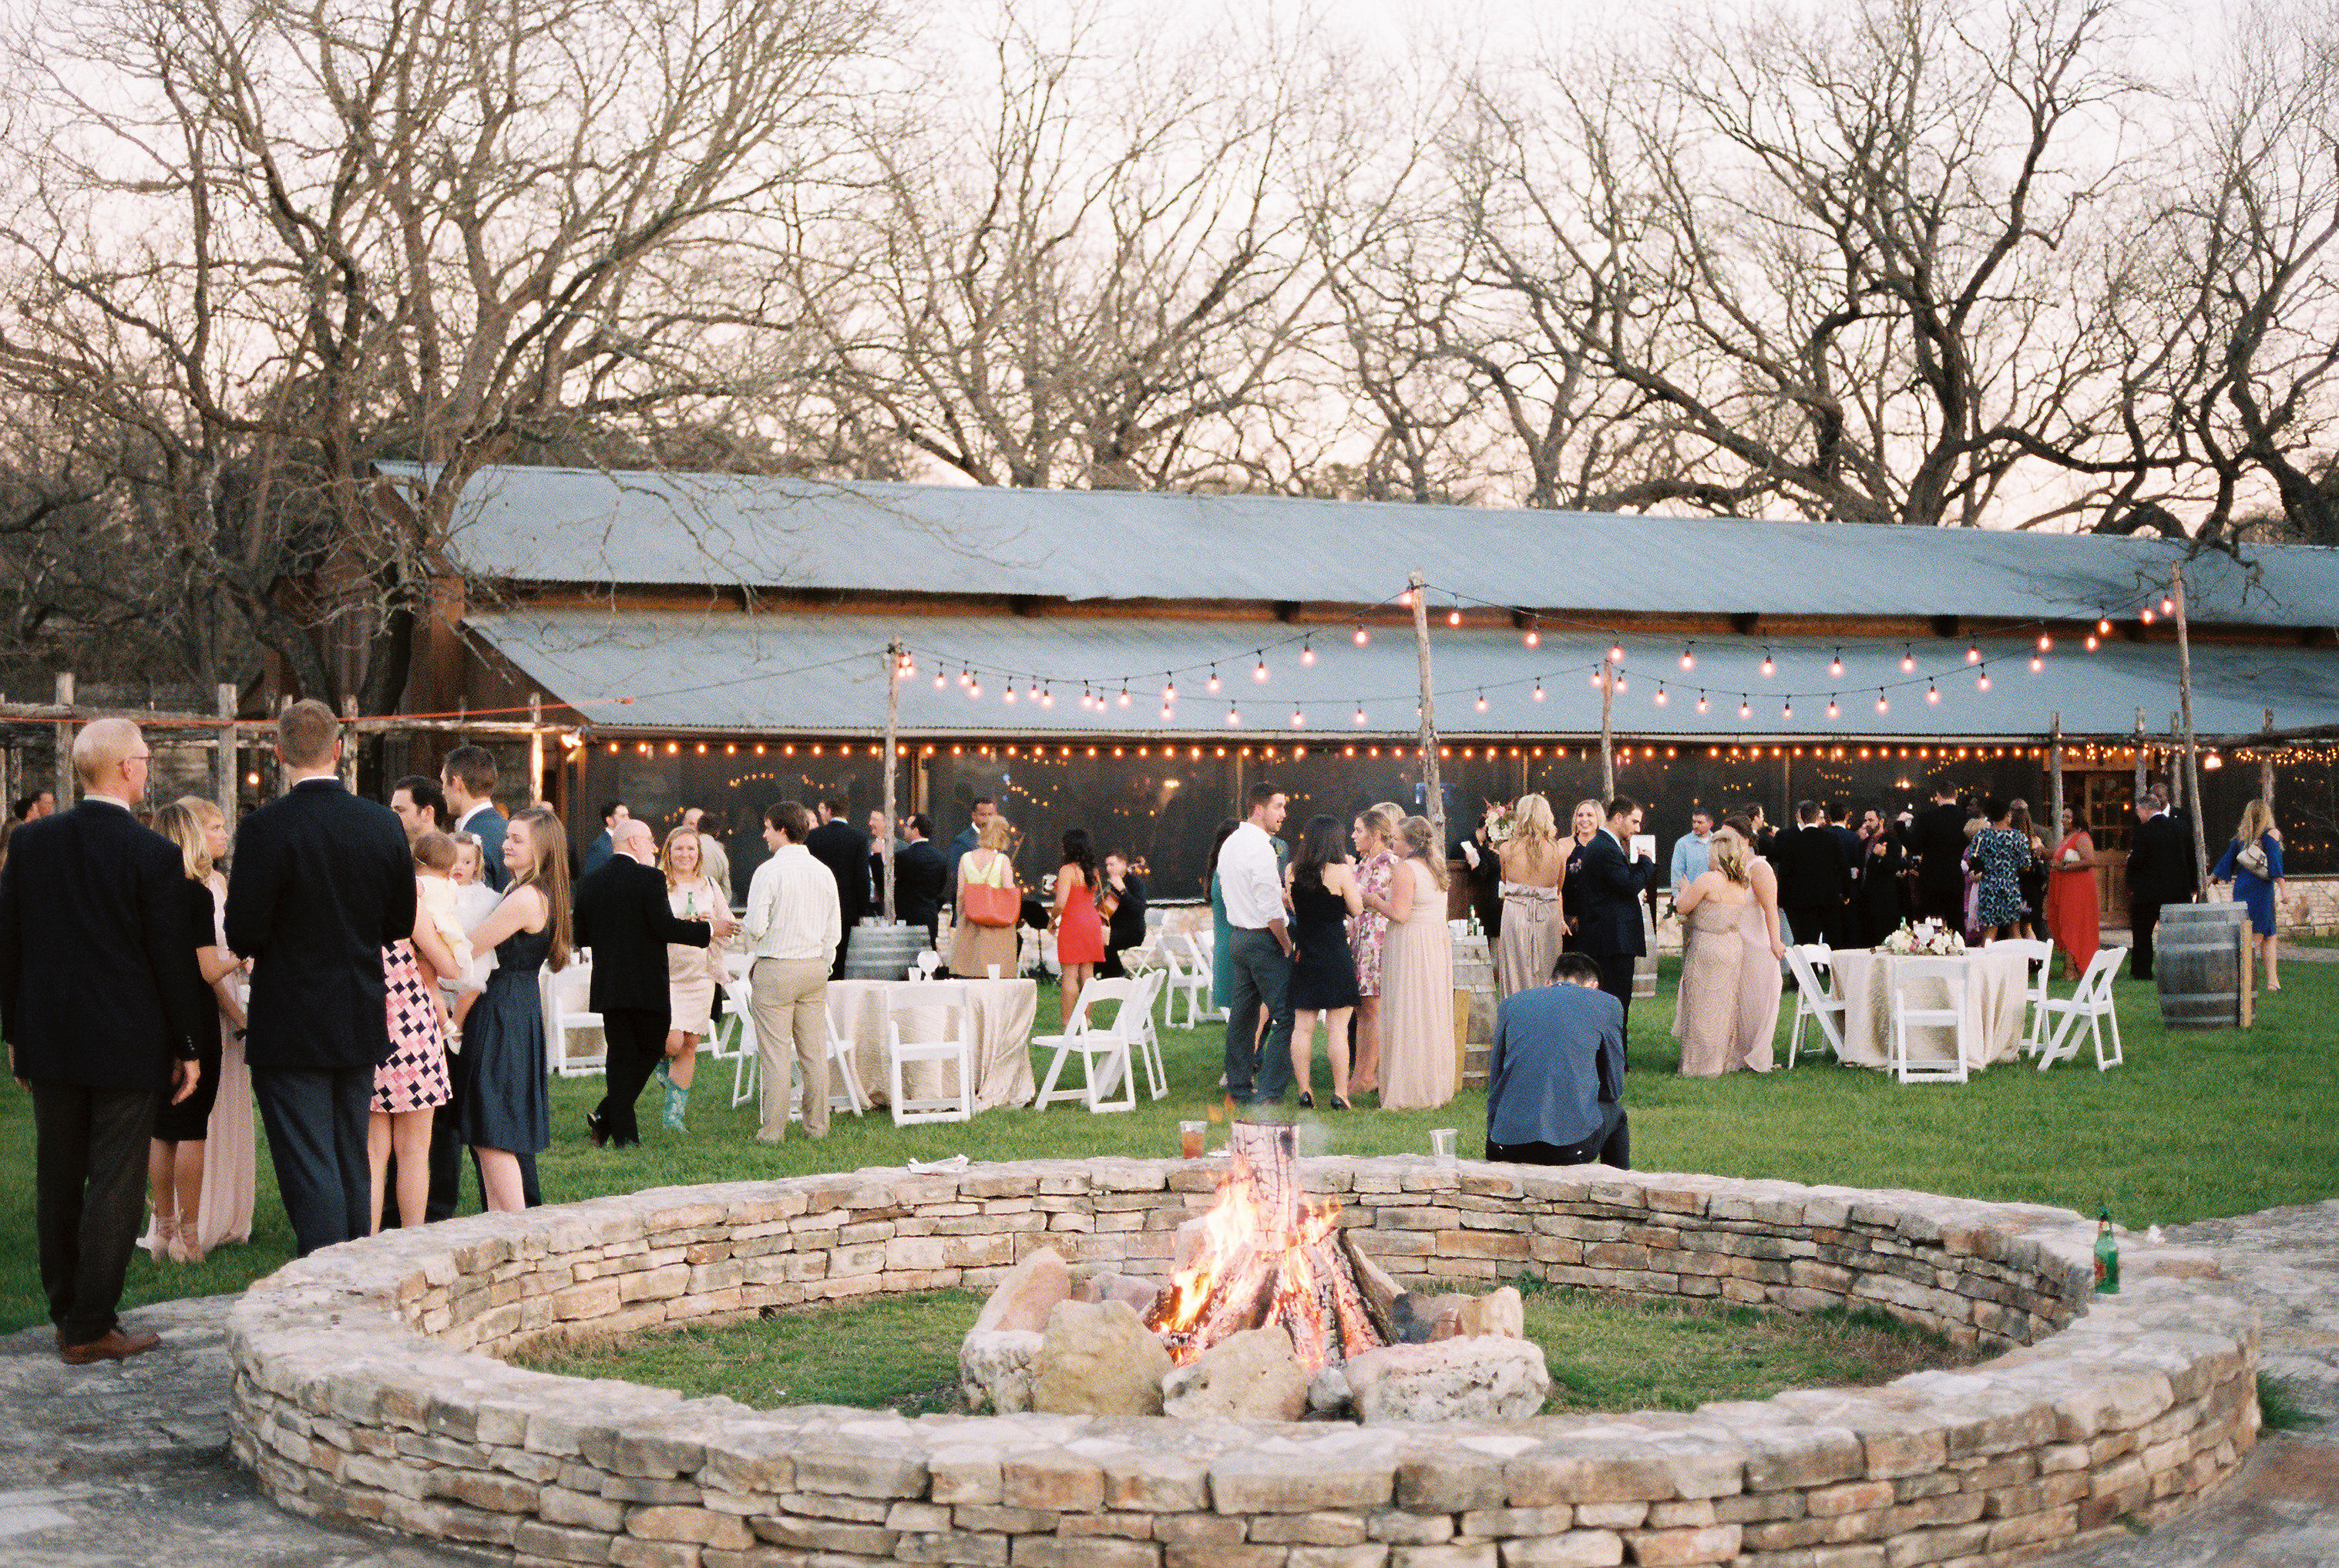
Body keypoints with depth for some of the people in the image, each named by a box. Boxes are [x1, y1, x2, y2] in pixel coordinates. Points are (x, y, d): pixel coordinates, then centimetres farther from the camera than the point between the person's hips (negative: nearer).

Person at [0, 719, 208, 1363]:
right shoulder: (155, 856, -14)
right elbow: (174, 955, -10)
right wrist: (189, 1046, 0)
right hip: (127, 1044, -5)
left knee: (56, 1182, 14)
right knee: (114, 1184, 2)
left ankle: (66, 1316, 22)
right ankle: (91, 1328, 4)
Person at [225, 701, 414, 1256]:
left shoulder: (265, 828, -16)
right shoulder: (383, 823, -1)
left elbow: (244, 933, -16)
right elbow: (400, 923, 6)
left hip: (291, 1030, -5)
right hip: (361, 1025, 5)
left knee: (310, 1174, -2)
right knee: (353, 1165, 18)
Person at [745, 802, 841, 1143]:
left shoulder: (768, 872, -11)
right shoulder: (823, 873, 6)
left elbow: (756, 926, -13)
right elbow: (834, 929, 7)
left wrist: (755, 958, 6)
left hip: (775, 969, -5)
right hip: (815, 967, 5)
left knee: (774, 1054, -1)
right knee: (814, 1052, 9)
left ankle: (773, 1129, 0)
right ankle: (817, 1125, 13)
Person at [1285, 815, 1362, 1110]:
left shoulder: (1292, 871, 2)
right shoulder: (1340, 872, -11)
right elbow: (1357, 911, -3)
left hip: (1304, 955, 4)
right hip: (1336, 956, -4)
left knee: (1302, 1027, 7)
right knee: (1337, 1028, 1)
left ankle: (1305, 1091, 8)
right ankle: (1340, 1093, 2)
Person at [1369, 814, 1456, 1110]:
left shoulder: (1406, 869, -14)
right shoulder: (1435, 868, 12)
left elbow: (1400, 913, -20)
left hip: (1411, 944, -8)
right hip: (1438, 940, 8)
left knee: (1407, 1017, -3)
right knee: (1432, 1015, 13)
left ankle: (1410, 1092, -1)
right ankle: (1436, 1085, 18)